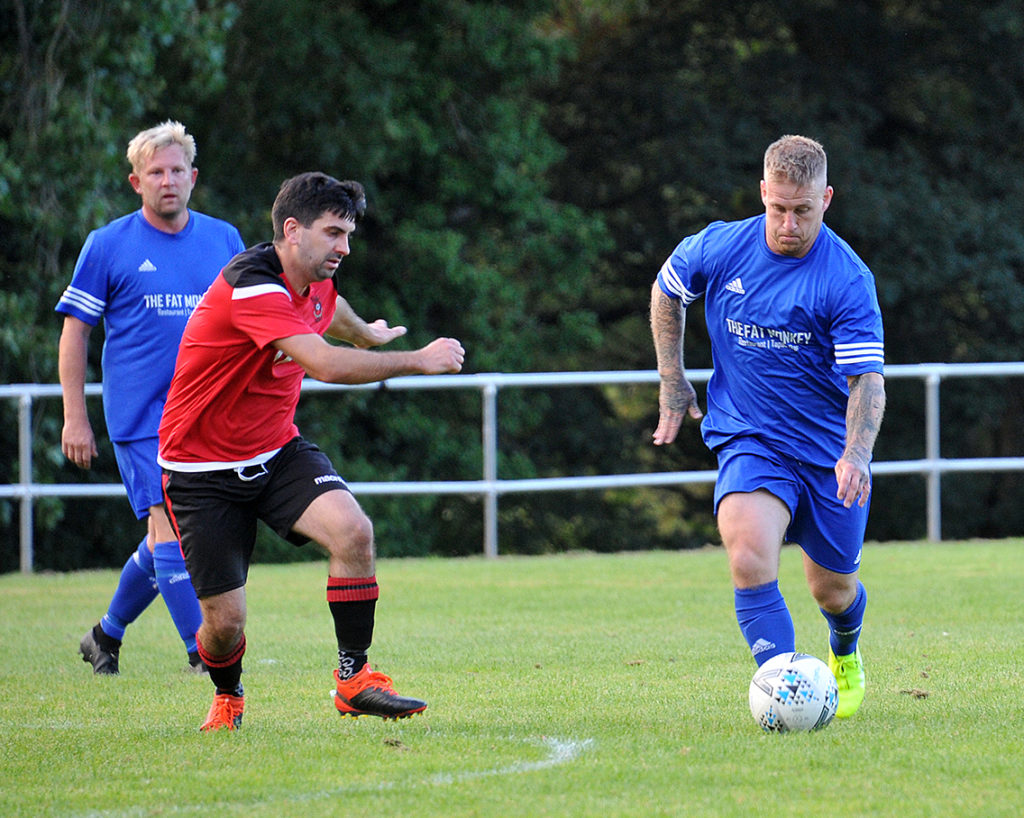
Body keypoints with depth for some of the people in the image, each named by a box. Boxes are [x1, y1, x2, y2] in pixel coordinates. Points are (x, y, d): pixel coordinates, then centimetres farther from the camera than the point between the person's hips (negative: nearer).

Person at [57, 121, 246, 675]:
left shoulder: (224, 240, 9)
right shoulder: (108, 245, -1)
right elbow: (75, 332, 1)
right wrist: (75, 417, -4)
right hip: (139, 417, -4)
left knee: (165, 540, 9)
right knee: (170, 529, -14)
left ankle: (107, 634, 28)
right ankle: (200, 652, -13)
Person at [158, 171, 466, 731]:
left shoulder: (318, 281, 2)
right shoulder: (251, 286, -27)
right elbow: (326, 364, -38)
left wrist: (368, 335, 51)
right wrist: (417, 361, -30)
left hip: (277, 453, 7)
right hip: (203, 469, -7)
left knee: (353, 532, -22)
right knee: (224, 622, -6)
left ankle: (353, 680, -10)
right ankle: (227, 696, 29)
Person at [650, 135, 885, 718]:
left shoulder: (848, 279, -16)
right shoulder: (720, 249, -7)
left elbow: (867, 379, -19)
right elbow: (666, 291, 15)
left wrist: (856, 454, -35)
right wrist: (672, 380, 14)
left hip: (830, 448, -1)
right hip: (750, 443, 1)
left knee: (832, 588, 12)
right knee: (749, 558, -27)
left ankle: (846, 655, 48)